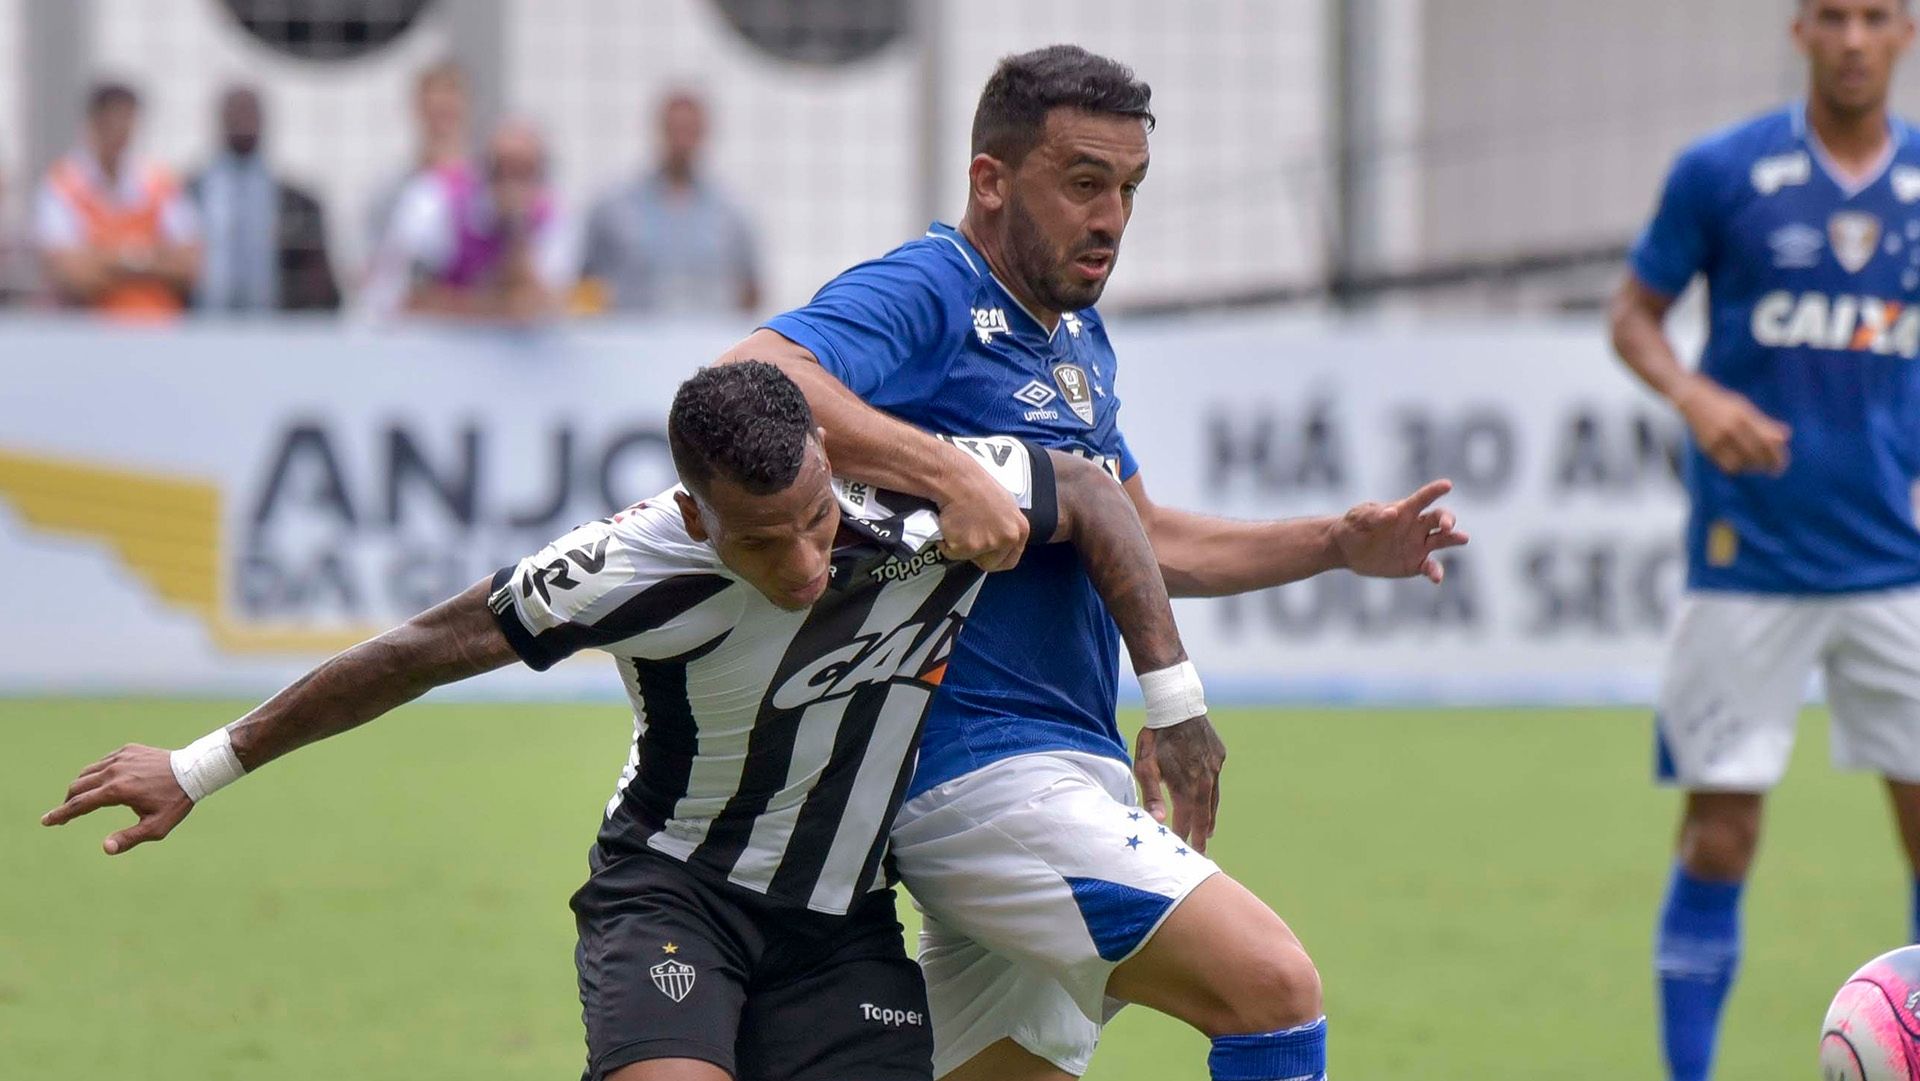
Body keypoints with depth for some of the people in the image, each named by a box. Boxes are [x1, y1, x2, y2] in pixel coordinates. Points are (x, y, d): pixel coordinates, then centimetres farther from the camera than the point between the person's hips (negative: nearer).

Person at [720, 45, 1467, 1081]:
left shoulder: (1080, 336, 20)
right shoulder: (925, 297, -11)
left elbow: (1137, 539, 30)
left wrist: (1341, 544, 19)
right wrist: (948, 476, -35)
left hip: (1066, 777, 10)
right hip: (982, 772, -10)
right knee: (1273, 986, -19)